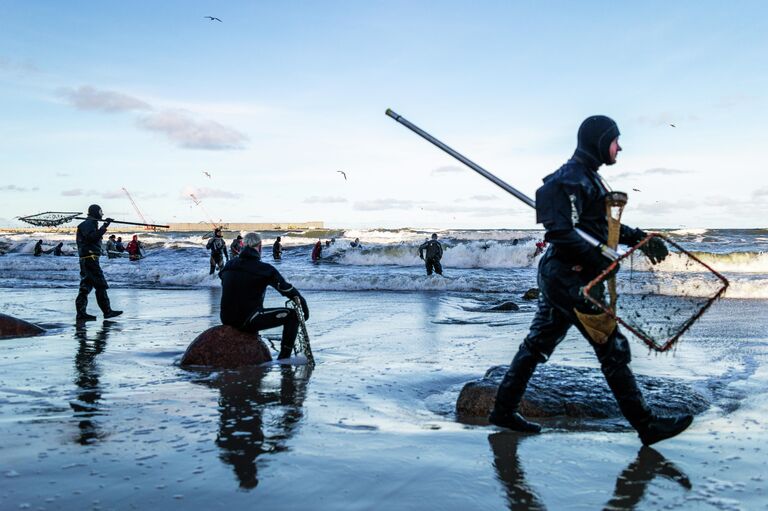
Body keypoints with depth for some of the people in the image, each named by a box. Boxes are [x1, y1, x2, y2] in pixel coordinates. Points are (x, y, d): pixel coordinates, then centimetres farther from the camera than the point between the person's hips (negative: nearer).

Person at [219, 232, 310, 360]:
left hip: (226, 320, 7)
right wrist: (305, 308, 10)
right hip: (247, 321, -7)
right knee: (292, 315, 2)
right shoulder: (265, 269, -10)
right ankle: (284, 358, 3)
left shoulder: (229, 265, 8)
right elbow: (288, 290, -4)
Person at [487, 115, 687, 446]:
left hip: (558, 275, 11)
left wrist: (639, 238, 15)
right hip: (570, 277, -11)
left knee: (537, 344, 13)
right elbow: (561, 233, -23)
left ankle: (503, 410, 21)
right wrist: (599, 261, -23)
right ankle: (645, 425, 6)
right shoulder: (571, 179, -15)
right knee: (613, 348, -4)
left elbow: (603, 224, 25)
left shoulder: (588, 176, 18)